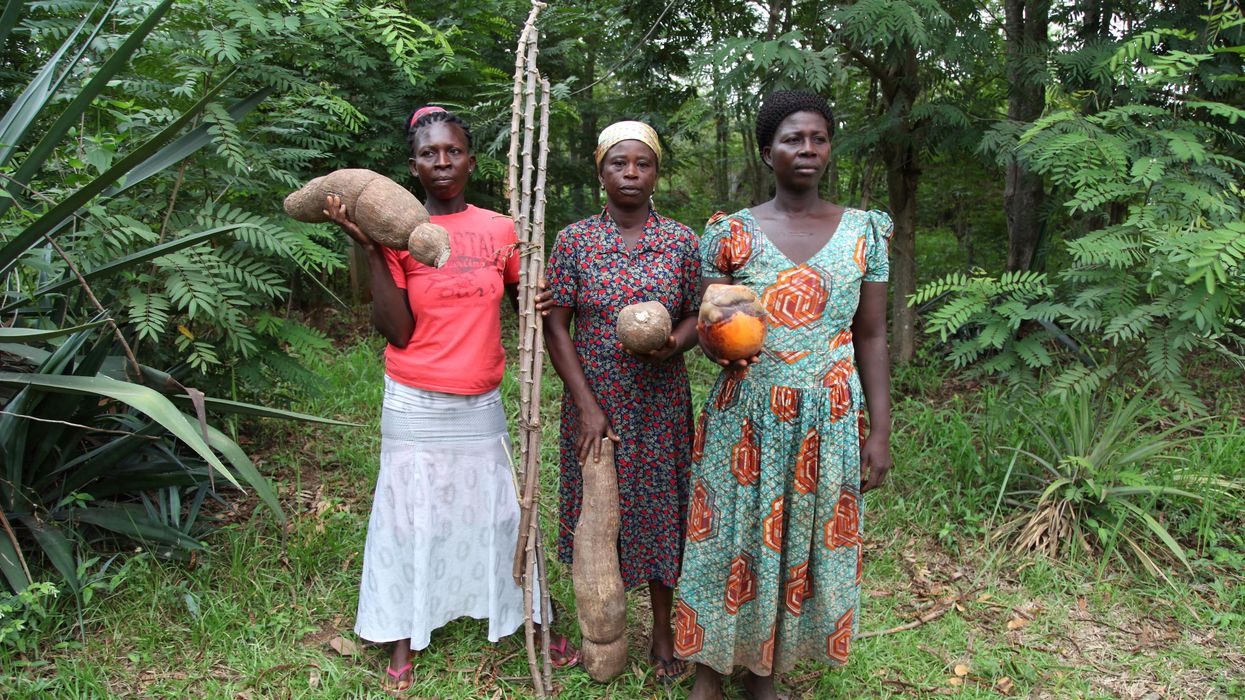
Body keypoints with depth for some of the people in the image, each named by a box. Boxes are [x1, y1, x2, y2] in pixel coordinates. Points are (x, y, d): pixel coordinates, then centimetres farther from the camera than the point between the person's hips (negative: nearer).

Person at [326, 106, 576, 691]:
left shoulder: (500, 229, 1)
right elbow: (397, 331, -13)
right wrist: (369, 250, -19)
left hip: (481, 402, 3)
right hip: (416, 405, -2)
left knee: (499, 510, 12)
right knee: (411, 514, 9)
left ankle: (528, 620, 30)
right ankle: (404, 638, 27)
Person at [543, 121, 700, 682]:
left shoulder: (681, 240, 0)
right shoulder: (574, 240, -3)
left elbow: (697, 315, 6)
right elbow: (556, 327, -5)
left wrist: (673, 344, -19)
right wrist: (587, 406, -12)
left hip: (660, 404, 1)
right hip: (593, 403, 0)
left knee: (659, 512, 10)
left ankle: (663, 635, 29)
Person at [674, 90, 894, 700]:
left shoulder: (864, 230, 2)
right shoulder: (730, 232, -1)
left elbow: (871, 337, 3)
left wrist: (880, 432, -1)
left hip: (831, 419, 2)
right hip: (747, 417, -1)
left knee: (808, 542, 9)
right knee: (733, 538, 6)